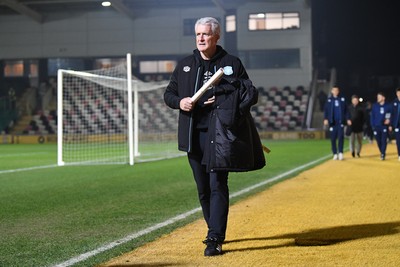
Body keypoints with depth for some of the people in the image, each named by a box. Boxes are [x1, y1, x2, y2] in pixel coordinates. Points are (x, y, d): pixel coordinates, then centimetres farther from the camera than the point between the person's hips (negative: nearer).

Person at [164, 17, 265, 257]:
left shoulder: (232, 64, 3)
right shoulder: (185, 65, 13)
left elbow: (252, 95, 3)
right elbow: (169, 94, 18)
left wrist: (227, 98, -12)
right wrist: (179, 102, -5)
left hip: (219, 134, -4)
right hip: (193, 135, 4)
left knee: (218, 185, -11)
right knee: (203, 188, 11)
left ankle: (215, 239, -10)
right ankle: (215, 231, 28)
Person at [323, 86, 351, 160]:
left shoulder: (342, 100, 10)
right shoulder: (329, 100, 6)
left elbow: (346, 110, 11)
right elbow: (326, 110, 2)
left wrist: (348, 119, 3)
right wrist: (325, 119, -12)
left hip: (340, 122, 0)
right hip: (332, 122, 0)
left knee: (341, 137, -12)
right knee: (333, 139, 1)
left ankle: (340, 153, -12)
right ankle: (335, 154, 8)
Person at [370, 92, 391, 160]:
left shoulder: (388, 106, 0)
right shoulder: (374, 106, 5)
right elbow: (372, 116, 4)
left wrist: (389, 119, -11)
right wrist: (373, 125, -2)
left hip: (384, 126, -2)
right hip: (376, 126, 2)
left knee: (384, 140, -9)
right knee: (378, 141, 5)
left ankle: (383, 154, -5)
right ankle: (382, 153, 22)